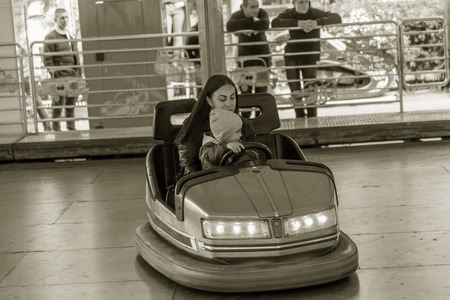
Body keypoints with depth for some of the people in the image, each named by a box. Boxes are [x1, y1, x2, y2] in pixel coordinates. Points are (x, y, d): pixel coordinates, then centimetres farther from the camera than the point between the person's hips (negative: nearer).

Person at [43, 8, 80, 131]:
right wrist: (53, 74, -15)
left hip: (73, 75, 7)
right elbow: (47, 59, -8)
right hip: (60, 76, -7)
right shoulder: (50, 37, -4)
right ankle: (56, 129, 0)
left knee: (71, 103, 11)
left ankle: (71, 127, 18)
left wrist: (78, 73, 16)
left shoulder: (70, 37, 19)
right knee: (58, 103, -5)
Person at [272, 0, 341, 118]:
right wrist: (297, 23, -39)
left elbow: (337, 18, -22)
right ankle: (300, 117, 24)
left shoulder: (315, 13, -12)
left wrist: (317, 23, -38)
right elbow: (274, 23, -27)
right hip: (291, 55, 2)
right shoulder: (289, 13, -7)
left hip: (310, 56, -2)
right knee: (295, 91, 6)